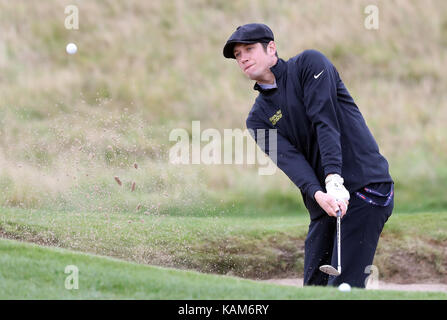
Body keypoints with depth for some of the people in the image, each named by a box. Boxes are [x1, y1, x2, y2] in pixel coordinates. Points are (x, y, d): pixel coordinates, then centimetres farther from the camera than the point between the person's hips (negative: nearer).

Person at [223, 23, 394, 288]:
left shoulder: (309, 64, 0)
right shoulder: (258, 118, 12)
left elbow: (325, 122, -13)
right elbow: (288, 157, -5)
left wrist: (334, 181, -25)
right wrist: (318, 194, -25)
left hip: (366, 186, -6)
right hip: (323, 199, 6)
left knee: (344, 285, -15)